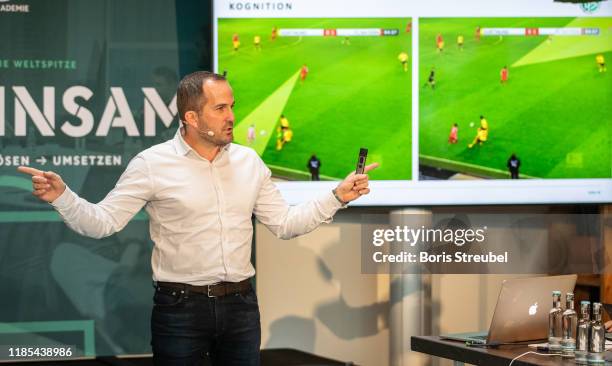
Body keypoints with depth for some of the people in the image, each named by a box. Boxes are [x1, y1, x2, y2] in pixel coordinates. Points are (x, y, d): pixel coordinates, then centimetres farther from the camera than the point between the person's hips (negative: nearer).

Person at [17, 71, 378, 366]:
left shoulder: (249, 162, 6)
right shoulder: (152, 164, -8)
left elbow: (285, 223, 12)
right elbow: (101, 222, -8)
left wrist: (337, 196, 3)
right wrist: (62, 196, -25)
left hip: (241, 304, 4)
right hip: (181, 308, -4)